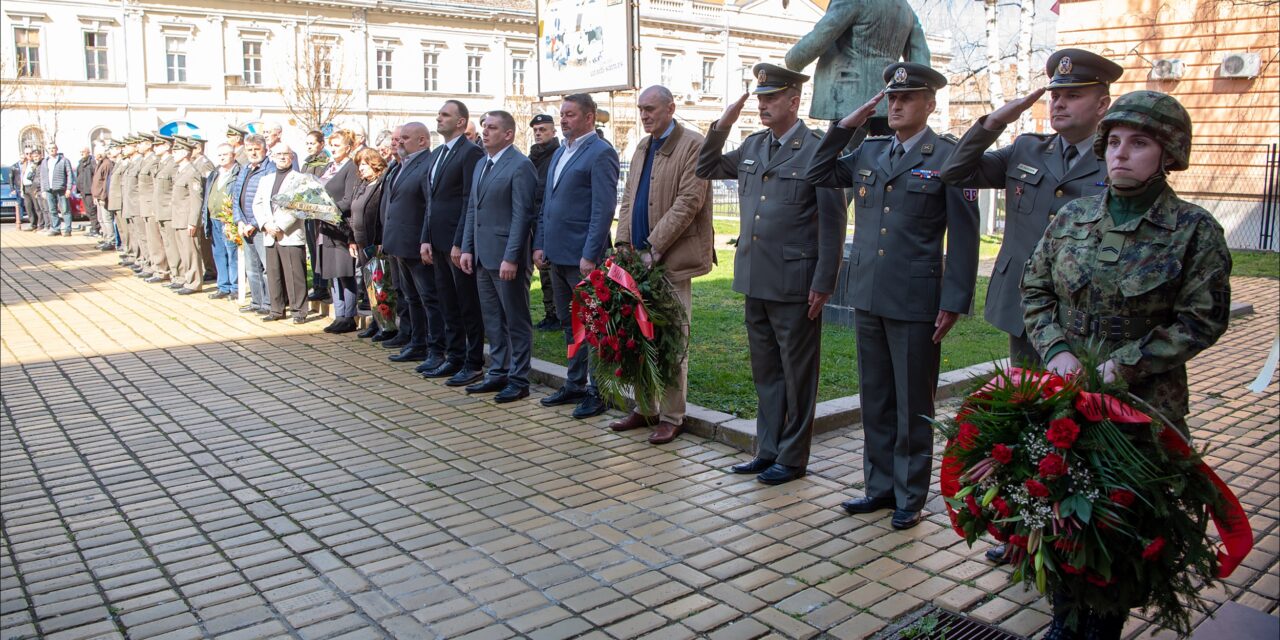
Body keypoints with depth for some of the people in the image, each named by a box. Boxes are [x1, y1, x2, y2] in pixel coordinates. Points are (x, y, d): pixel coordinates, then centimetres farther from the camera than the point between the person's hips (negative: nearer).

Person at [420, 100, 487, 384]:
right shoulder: (435, 154, 16)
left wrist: (459, 243, -18)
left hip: (459, 242, -8)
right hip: (438, 242, 9)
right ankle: (454, 358, 24)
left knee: (469, 305, 1)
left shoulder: (471, 153, -11)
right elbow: (431, 200, 17)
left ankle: (473, 364, 9)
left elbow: (469, 201, -16)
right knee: (448, 304, 14)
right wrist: (425, 239, 11)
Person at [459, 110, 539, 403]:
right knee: (492, 319, 15)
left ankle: (518, 379, 10)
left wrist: (511, 258, -20)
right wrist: (467, 248, 12)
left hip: (506, 257, -8)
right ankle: (498, 373, 25)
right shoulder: (480, 164, 15)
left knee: (516, 320, 2)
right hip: (482, 256, 8)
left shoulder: (520, 166, -11)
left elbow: (522, 215, -16)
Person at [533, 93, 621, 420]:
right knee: (569, 323, 15)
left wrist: (590, 255, -19)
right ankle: (575, 383, 26)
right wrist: (540, 243, 12)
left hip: (582, 257, -8)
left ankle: (597, 391, 10)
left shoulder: (600, 153, -10)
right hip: (558, 255, 8)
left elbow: (604, 209, -16)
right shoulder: (560, 153, 16)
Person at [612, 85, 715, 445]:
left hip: (672, 260, -7)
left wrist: (654, 248, -17)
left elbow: (688, 202, -15)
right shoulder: (642, 148, 18)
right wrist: (625, 244, 4)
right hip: (640, 257, 7)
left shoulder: (692, 145, -7)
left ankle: (672, 417, 9)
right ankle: (645, 409, 23)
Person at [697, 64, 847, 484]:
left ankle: (793, 458, 18)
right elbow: (706, 170, 22)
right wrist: (722, 126, 6)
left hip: (794, 284, -7)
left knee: (797, 375, 6)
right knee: (765, 372, 16)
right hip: (755, 280, 7)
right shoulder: (752, 146, 11)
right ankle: (767, 450, 27)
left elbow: (832, 222, -11)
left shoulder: (817, 150, -9)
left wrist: (823, 285, -14)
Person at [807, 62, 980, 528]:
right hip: (868, 297, 6)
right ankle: (881, 486, 28)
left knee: (913, 405, 6)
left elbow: (963, 236, -8)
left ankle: (910, 496, 20)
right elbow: (817, 176, 18)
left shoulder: (948, 157, -6)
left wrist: (954, 302, -12)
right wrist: (844, 127, 7)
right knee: (875, 400, 14)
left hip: (916, 302, -5)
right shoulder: (869, 152, 11)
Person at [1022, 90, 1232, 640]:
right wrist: (1056, 351, -8)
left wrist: (1124, 366, -17)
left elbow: (1202, 320, -8)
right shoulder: (1072, 218, 4)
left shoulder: (1195, 230, -6)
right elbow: (1035, 289, 8)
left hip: (1143, 404, -3)